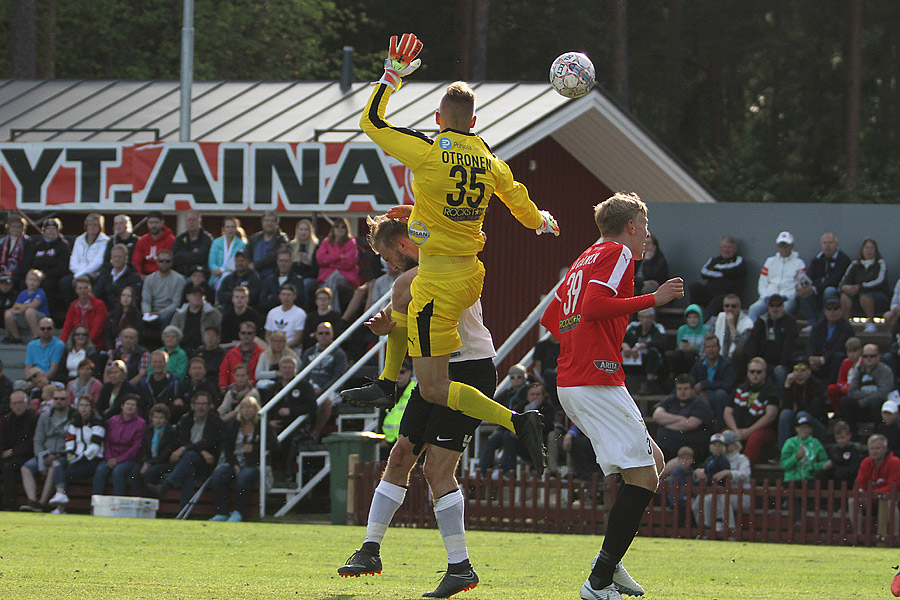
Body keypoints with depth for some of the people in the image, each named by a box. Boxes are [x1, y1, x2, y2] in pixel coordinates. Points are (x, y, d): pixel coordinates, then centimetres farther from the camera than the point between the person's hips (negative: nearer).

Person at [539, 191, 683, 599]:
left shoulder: (587, 258, 22)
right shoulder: (617, 254, -5)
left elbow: (551, 317, 24)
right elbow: (593, 306, -20)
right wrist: (653, 299, -17)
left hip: (571, 382, 10)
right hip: (598, 383, -10)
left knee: (653, 461, 18)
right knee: (643, 478, -11)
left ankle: (609, 562, 13)